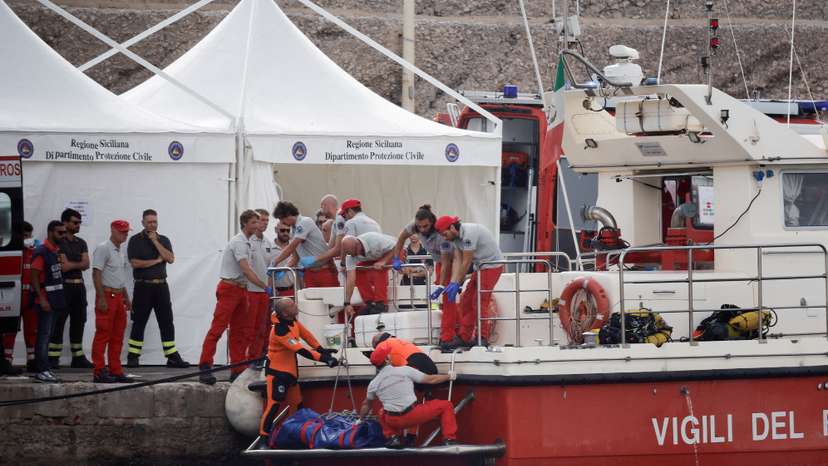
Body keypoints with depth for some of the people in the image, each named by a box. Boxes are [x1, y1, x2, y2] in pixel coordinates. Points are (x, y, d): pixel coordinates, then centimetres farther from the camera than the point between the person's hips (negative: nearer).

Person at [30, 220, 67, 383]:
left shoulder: (57, 251, 14)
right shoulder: (41, 252, -13)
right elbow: (34, 276, -17)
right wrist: (42, 298, -22)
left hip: (55, 300, 9)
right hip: (45, 300, -9)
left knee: (48, 335, 11)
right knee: (44, 335, -9)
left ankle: (44, 368, 15)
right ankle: (42, 371, -9)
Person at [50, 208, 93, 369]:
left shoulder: (81, 243, 15)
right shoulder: (59, 242, -6)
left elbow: (86, 264, 3)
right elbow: (64, 266, -15)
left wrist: (71, 264, -10)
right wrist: (78, 263, 0)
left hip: (79, 285, 7)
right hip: (64, 285, -7)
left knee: (78, 321, 8)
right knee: (59, 322, -8)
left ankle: (78, 357, 13)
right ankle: (53, 358, -9)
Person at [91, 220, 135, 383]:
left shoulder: (120, 252, 18)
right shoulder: (103, 249, -10)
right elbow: (96, 274, -16)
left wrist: (126, 297, 22)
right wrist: (102, 299, -21)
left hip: (118, 296, 9)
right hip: (107, 295, -9)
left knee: (117, 337, 10)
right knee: (103, 335, -8)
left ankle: (115, 371, 14)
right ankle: (99, 372, -9)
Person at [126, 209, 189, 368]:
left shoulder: (163, 240, 12)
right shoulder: (135, 240, 1)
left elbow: (170, 258, -4)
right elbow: (134, 263, -11)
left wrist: (155, 242, -7)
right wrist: (156, 261, -5)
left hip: (161, 285, 3)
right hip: (143, 286, -3)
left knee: (167, 322, 2)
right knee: (139, 322, -1)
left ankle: (172, 357, 3)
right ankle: (133, 357, 5)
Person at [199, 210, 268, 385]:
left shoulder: (246, 243, 16)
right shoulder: (239, 242, -14)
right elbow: (246, 270, -23)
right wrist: (266, 287, -26)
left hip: (240, 290, 10)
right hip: (229, 289, -10)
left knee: (240, 331, 8)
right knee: (218, 328, -12)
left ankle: (237, 371, 10)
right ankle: (205, 368, -15)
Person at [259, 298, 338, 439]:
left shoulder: (292, 321, -3)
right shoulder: (280, 330, -29)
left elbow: (306, 334, 12)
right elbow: (301, 350, -31)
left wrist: (322, 350, 11)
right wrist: (323, 358, -30)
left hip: (289, 370, 9)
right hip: (277, 371, -9)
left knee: (296, 404, 14)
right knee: (275, 404, -15)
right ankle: (264, 434, -14)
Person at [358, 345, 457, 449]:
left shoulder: (374, 384, 5)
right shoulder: (404, 370, -4)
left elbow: (366, 404, 22)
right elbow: (430, 380, 3)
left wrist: (360, 420, 42)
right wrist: (449, 376, 20)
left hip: (393, 422, 3)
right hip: (414, 415, -3)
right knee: (446, 405, 12)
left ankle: (393, 437, 14)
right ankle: (449, 439, 2)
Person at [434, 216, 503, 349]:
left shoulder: (468, 234, -24)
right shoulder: (457, 237, 5)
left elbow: (466, 263, -21)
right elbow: (457, 260, -1)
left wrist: (456, 284, -13)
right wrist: (452, 283, -12)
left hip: (492, 266, -10)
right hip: (482, 267, 10)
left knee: (480, 302, -12)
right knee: (466, 301, 7)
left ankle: (483, 338, -6)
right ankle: (464, 337, 10)